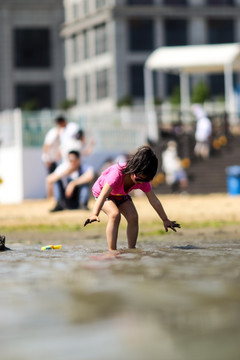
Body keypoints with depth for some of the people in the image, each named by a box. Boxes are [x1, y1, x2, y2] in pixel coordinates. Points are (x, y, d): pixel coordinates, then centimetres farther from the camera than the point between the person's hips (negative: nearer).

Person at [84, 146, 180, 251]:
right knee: (115, 215, -30)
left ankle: (132, 249, -5)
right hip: (101, 191, -5)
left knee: (133, 218, -16)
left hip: (121, 195, 5)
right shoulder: (117, 173, -42)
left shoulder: (143, 180, -24)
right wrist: (95, 215, -61)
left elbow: (154, 201, -14)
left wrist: (165, 220, -9)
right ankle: (112, 250, -26)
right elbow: (103, 195, -49)